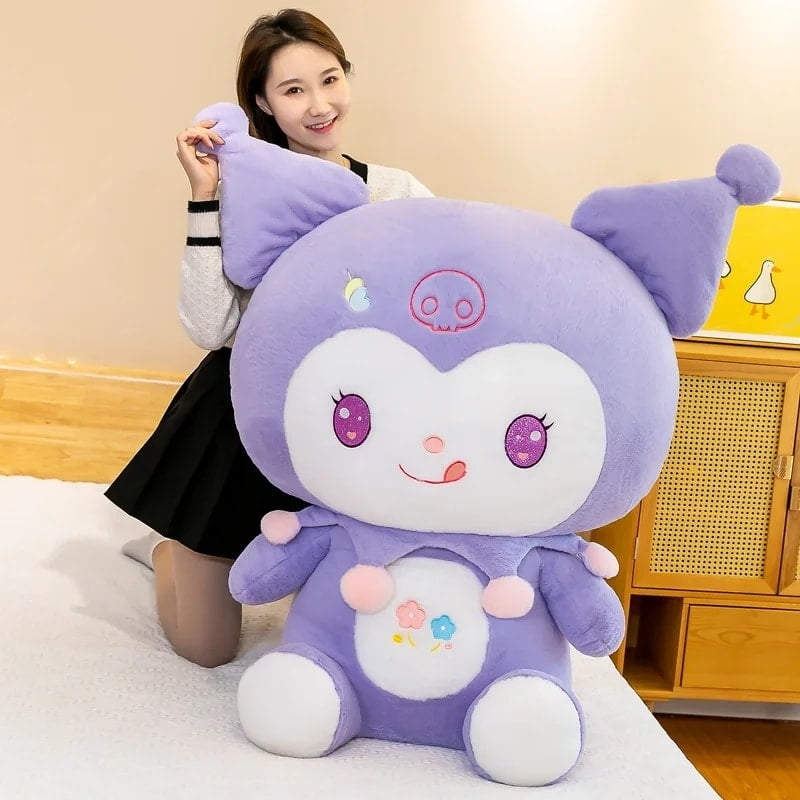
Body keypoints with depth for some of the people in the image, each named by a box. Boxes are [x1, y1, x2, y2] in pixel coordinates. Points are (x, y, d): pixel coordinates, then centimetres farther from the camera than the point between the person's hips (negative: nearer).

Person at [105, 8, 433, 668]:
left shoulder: (399, 193, -3)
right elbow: (212, 329, -18)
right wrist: (206, 197, -21)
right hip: (243, 417, -2)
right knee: (206, 648, 10)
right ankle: (167, 548, 41)